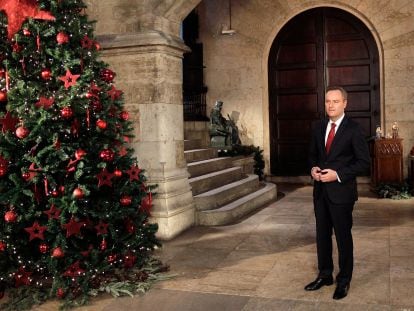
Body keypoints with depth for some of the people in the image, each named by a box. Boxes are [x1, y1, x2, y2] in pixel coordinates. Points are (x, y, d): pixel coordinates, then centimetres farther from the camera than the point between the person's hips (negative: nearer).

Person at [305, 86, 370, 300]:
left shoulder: (353, 129, -11)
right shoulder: (318, 127, 7)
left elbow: (364, 162, -11)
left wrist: (338, 174, -19)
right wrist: (313, 168, -4)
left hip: (341, 191, -5)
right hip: (320, 190, 6)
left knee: (343, 237, 7)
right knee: (322, 235, 15)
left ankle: (344, 280, 24)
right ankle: (325, 275, 32)